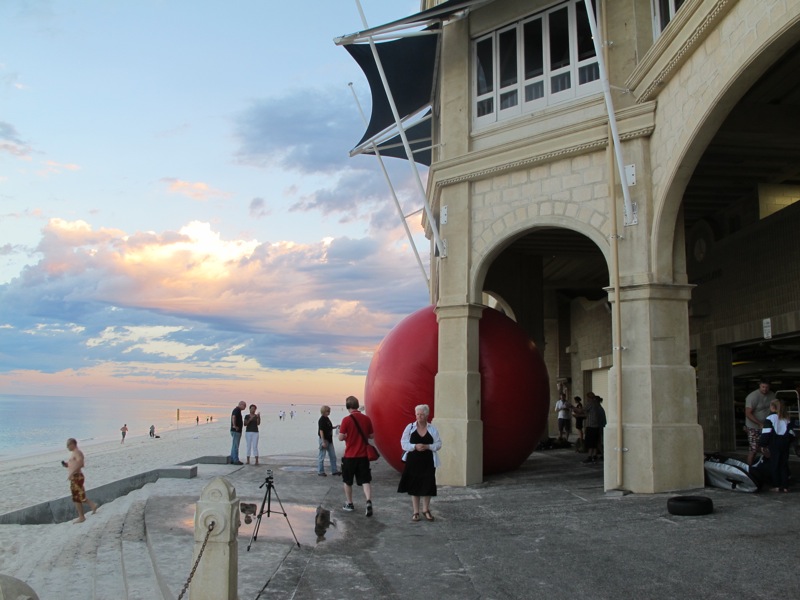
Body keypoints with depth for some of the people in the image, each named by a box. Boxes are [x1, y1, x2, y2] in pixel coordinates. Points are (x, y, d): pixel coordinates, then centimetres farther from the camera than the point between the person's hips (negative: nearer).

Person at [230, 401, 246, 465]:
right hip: (236, 431, -10)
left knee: (234, 446, 11)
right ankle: (236, 460, -5)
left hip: (237, 431, 10)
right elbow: (233, 417, -34)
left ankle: (232, 460, 14)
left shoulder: (236, 410, 17)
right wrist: (234, 426, -27)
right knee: (235, 446, -7)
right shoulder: (237, 410, -14)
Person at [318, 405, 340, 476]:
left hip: (329, 440, 9)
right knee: (321, 456, 1)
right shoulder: (322, 420, -16)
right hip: (323, 439, -9)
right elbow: (321, 431, -20)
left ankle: (334, 470, 19)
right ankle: (320, 471, 10)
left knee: (333, 456, 11)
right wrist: (323, 442, -23)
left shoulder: (327, 418, 10)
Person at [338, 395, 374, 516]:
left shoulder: (346, 420, -13)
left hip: (349, 456, -2)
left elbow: (341, 438, -12)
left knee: (347, 481, 16)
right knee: (365, 480, 4)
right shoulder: (367, 419, -1)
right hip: (363, 456, 2)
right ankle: (369, 501, -18)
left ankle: (349, 504, 25)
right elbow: (371, 435, 8)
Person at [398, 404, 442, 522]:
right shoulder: (410, 427, -1)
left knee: (427, 485, 5)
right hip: (413, 460, -1)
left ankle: (426, 510, 23)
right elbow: (404, 443, -3)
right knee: (414, 486, 4)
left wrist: (427, 446, -16)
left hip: (428, 462, 1)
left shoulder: (432, 429, 2)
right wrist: (415, 446, -19)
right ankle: (415, 512, 15)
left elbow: (438, 444, 1)